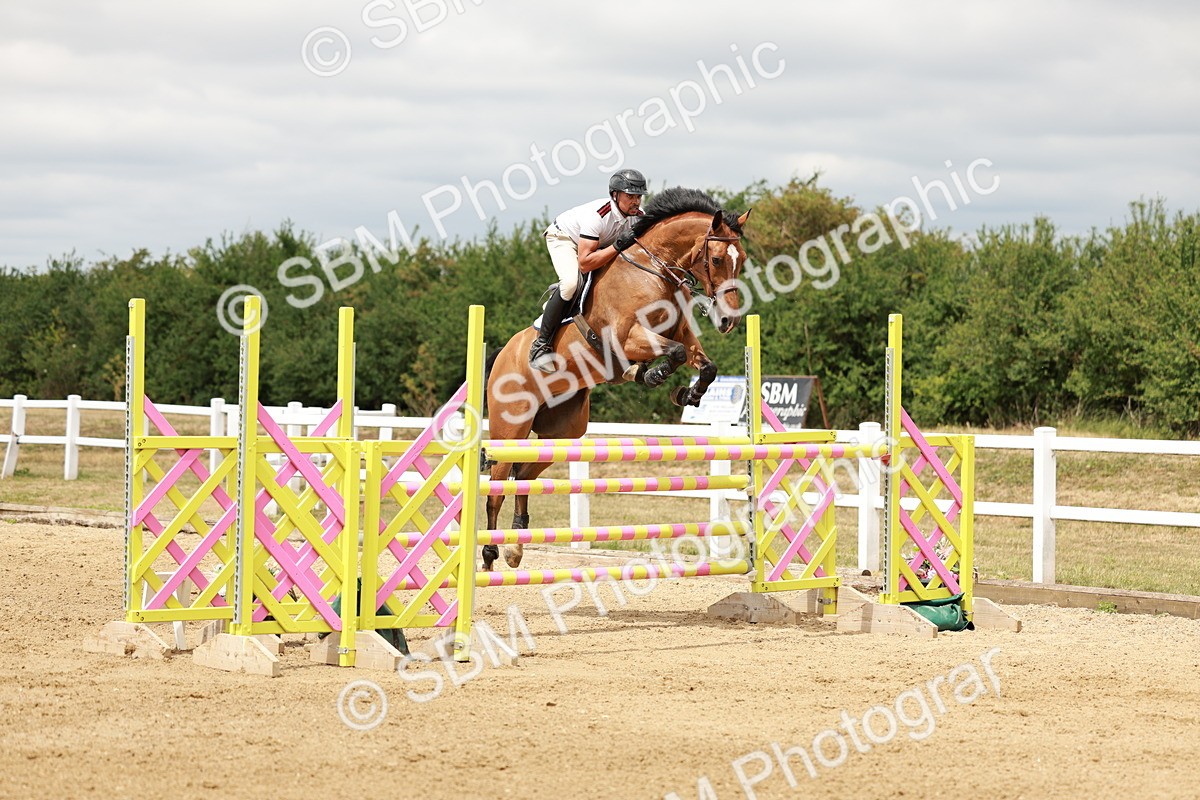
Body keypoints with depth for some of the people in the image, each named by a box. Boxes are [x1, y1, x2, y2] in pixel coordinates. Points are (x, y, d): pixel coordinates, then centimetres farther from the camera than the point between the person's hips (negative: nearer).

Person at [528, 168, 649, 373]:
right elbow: (584, 264, -44)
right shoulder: (598, 215, -41)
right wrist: (618, 245, -47)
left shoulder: (638, 216, -20)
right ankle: (541, 344, -25)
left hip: (599, 243, 8)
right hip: (562, 237, -8)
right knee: (571, 282, -33)